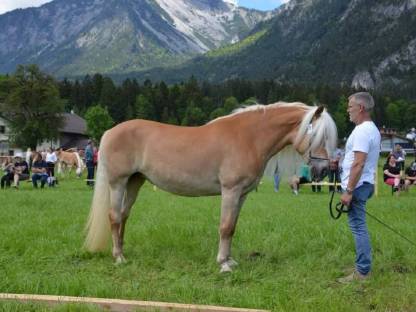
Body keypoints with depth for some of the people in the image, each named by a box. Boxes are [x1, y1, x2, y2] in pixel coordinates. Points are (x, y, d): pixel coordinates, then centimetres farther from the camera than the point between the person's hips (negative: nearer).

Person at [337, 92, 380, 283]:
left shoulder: (362, 131, -19)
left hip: (357, 185, -11)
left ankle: (362, 271, -1)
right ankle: (363, 266, 24)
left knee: (358, 227, -6)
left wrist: (349, 191, -24)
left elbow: (359, 164, -25)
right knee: (359, 227, 16)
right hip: (364, 184, 11)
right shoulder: (372, 129, 14)